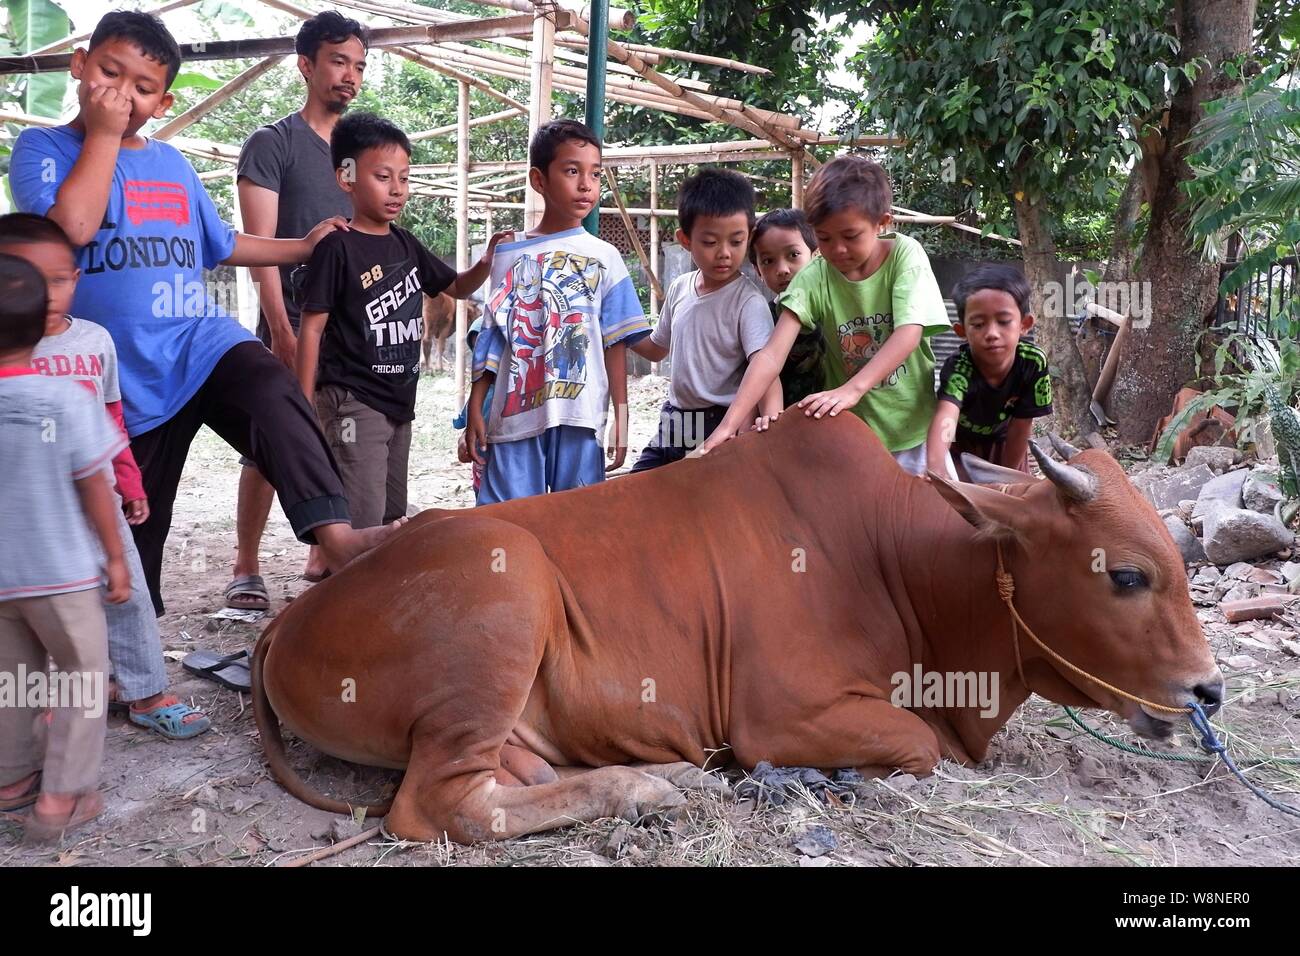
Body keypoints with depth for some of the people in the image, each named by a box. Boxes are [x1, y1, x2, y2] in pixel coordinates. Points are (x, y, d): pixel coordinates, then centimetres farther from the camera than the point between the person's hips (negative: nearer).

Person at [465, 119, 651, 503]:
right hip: (513, 415, 1)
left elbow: (615, 343, 4)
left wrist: (621, 417, 1)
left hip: (579, 416, 0)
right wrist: (475, 410, 5)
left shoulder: (604, 257, 5)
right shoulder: (509, 253, 7)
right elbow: (492, 337, 8)